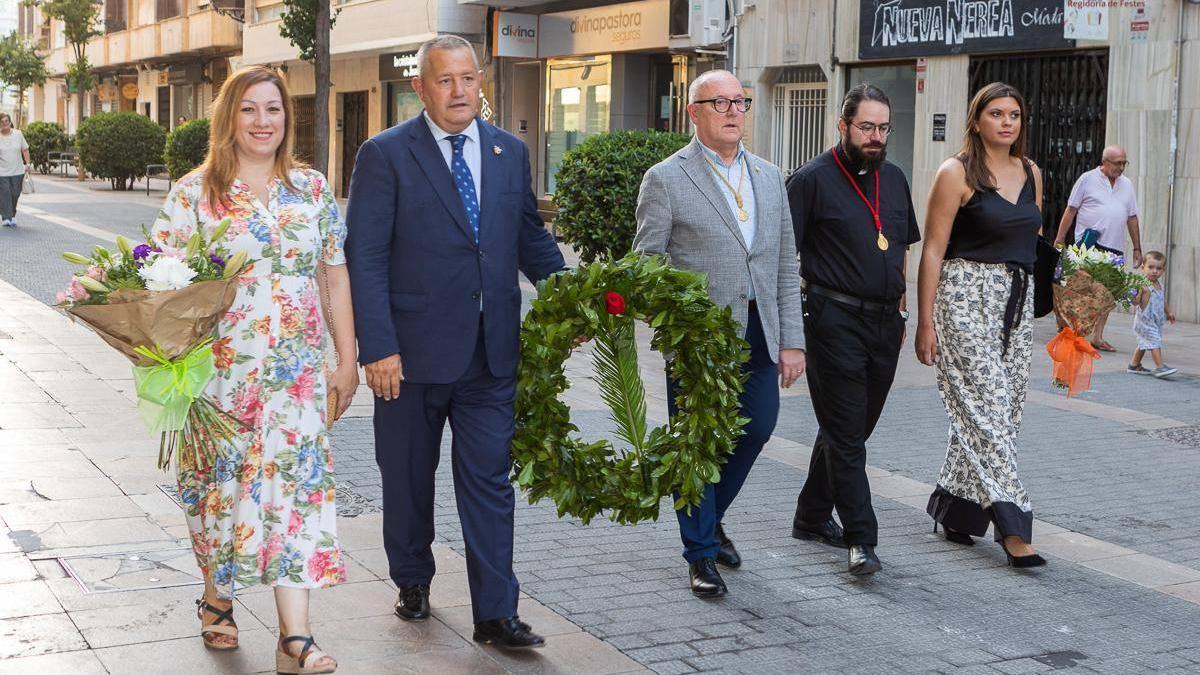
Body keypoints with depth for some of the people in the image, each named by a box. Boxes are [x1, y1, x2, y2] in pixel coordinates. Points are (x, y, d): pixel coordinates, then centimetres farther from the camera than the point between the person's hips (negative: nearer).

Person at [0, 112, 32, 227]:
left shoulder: (18, 134, 4)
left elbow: (25, 149, 11)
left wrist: (27, 163, 2)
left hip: (18, 171, 2)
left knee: (15, 195, 6)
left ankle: (12, 216, 24)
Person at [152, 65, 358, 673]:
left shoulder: (313, 189, 6)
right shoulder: (193, 193, -1)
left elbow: (335, 278, 9)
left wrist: (346, 360, 7)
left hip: (295, 371, 1)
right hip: (217, 371, -1)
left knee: (294, 480, -7)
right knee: (219, 481, 9)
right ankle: (216, 595, 34)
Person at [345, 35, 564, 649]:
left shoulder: (511, 152, 7)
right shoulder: (385, 155, -6)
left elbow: (531, 238, 14)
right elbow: (365, 258, -9)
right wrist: (377, 347, -16)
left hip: (491, 351, 3)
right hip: (411, 349, -2)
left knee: (490, 481, 2)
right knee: (407, 478, 14)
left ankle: (496, 614, 7)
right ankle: (412, 583, 35)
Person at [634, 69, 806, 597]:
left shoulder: (769, 176, 12)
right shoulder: (665, 178, -5)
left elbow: (785, 265, 11)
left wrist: (792, 341, 6)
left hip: (759, 332, 5)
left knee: (756, 429, 12)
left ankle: (709, 518, 38)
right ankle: (701, 553, 19)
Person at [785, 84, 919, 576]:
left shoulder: (894, 179, 14)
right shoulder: (813, 180, -6)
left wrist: (902, 309, 20)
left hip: (884, 322, 7)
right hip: (835, 320, -7)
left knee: (852, 428, 14)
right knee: (845, 433, -7)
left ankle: (812, 516, 28)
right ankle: (861, 539, -6)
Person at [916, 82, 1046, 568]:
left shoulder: (1031, 173, 13)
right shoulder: (957, 173, -5)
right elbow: (933, 250, -7)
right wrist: (925, 322, -11)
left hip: (1019, 300, 7)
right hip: (968, 295, -7)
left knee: (1004, 412, 7)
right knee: (987, 407, -10)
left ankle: (954, 509, 21)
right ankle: (1011, 525, -11)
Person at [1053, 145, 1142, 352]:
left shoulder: (1127, 184, 15)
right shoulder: (1088, 179, 0)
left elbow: (1132, 217, 18)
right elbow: (1071, 210, 1)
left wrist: (1137, 248, 16)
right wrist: (1060, 240, -2)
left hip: (1114, 247, 5)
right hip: (1088, 244, -5)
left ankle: (1097, 336, 11)